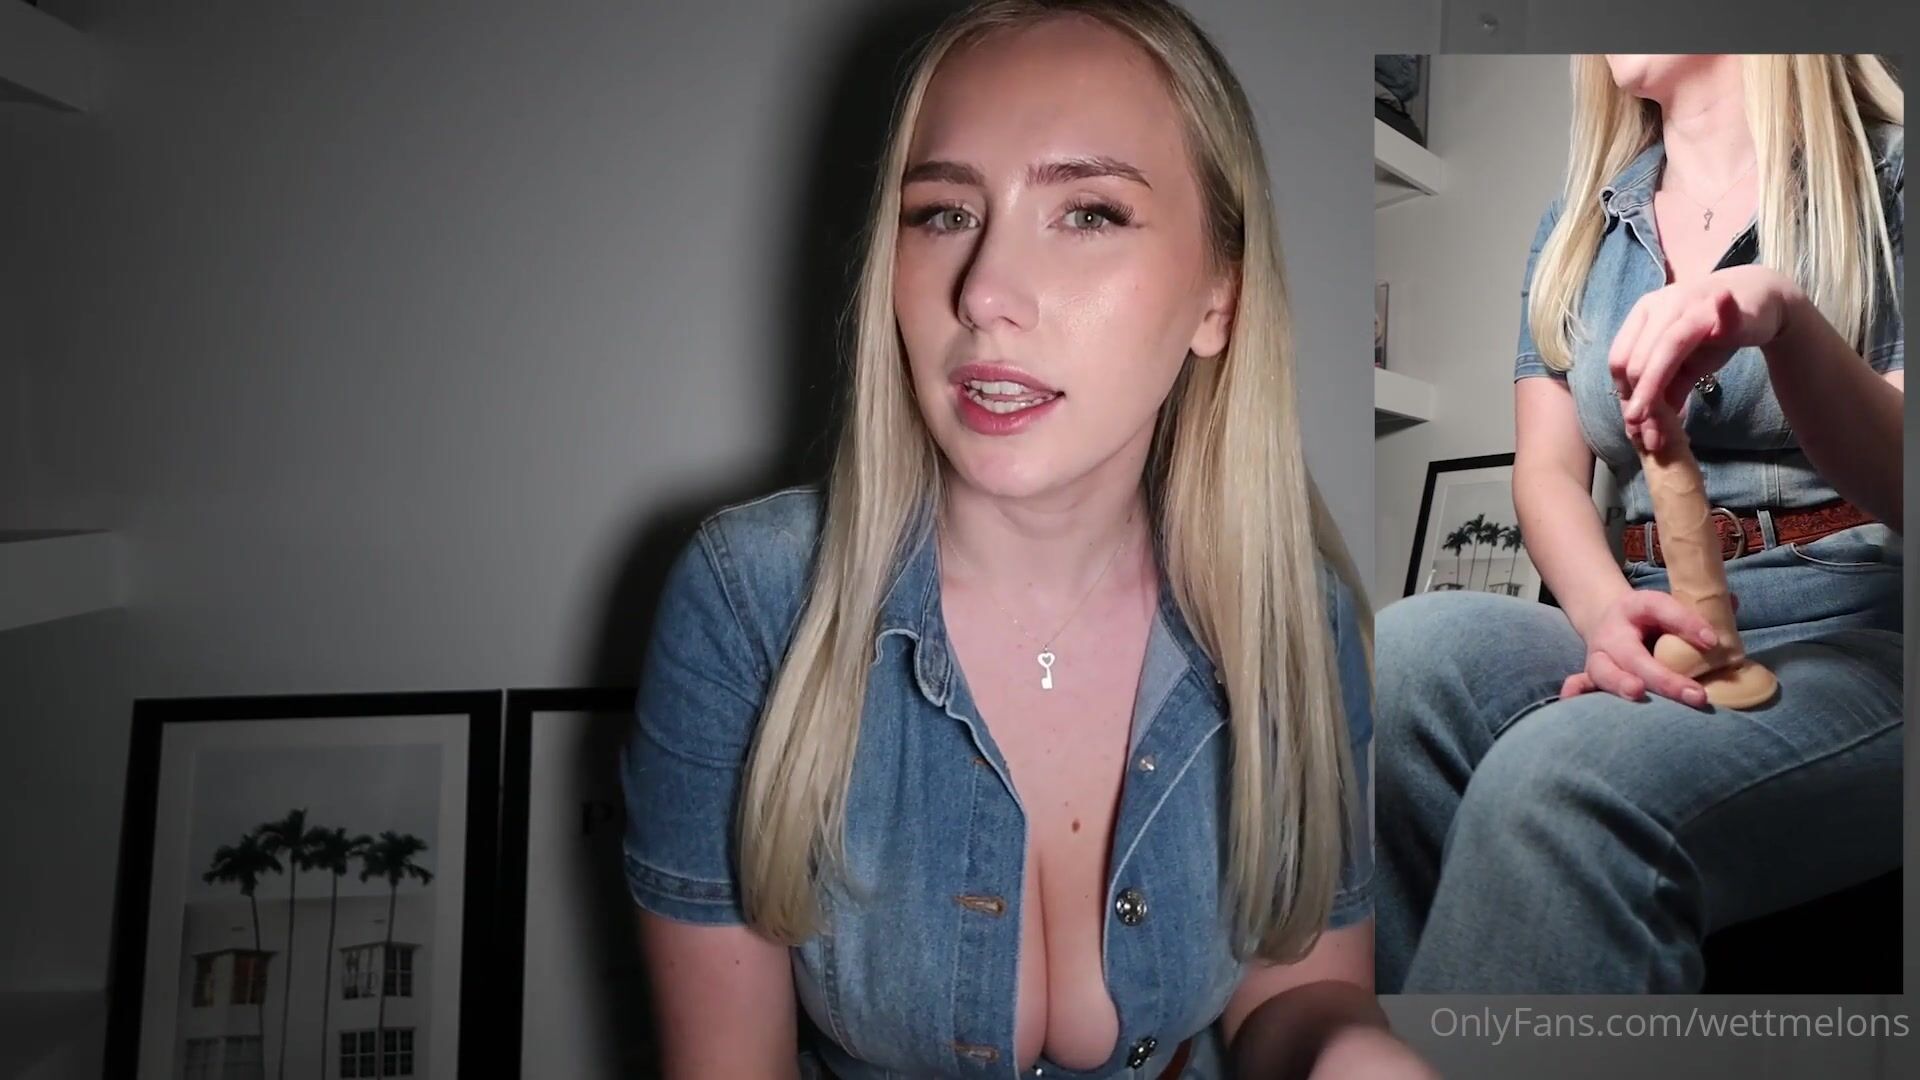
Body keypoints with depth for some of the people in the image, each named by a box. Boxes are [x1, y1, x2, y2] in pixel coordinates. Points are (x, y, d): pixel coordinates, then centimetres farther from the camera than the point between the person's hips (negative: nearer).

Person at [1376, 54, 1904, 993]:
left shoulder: (1886, 175, 5)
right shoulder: (1578, 227, 17)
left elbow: (1898, 480, -5)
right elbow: (1548, 472, 5)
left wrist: (1784, 315, -26)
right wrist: (1608, 611, -18)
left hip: (1864, 640, -3)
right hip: (1659, 636, 4)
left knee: (1560, 781, -36)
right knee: (1409, 652, -30)